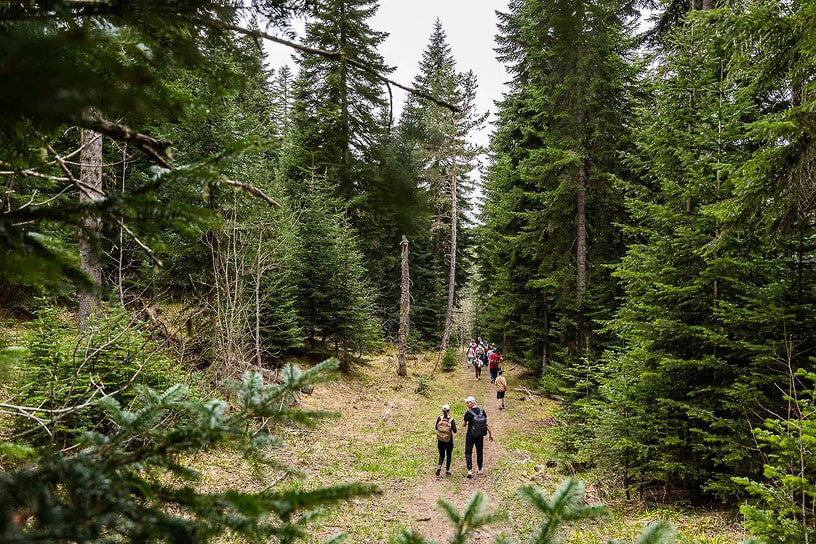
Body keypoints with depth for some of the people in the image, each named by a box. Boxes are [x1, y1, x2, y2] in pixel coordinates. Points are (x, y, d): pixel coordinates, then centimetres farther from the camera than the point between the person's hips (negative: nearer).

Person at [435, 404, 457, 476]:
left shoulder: (439, 418, -8)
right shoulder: (451, 420, -13)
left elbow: (436, 428, 0)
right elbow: (454, 431, -14)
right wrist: (454, 423, 1)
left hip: (440, 441, 2)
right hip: (449, 441, -1)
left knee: (441, 455, 15)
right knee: (448, 456, 15)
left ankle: (439, 466, -10)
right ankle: (447, 471, 19)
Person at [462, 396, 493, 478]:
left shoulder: (468, 413, -17)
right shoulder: (482, 411, -5)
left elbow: (464, 424, -3)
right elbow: (486, 424, -2)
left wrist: (466, 424, 21)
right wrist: (490, 434, 5)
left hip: (470, 435, -4)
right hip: (480, 436, 4)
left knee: (468, 452, 4)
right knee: (480, 452, 18)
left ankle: (470, 470, -10)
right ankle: (480, 469, 26)